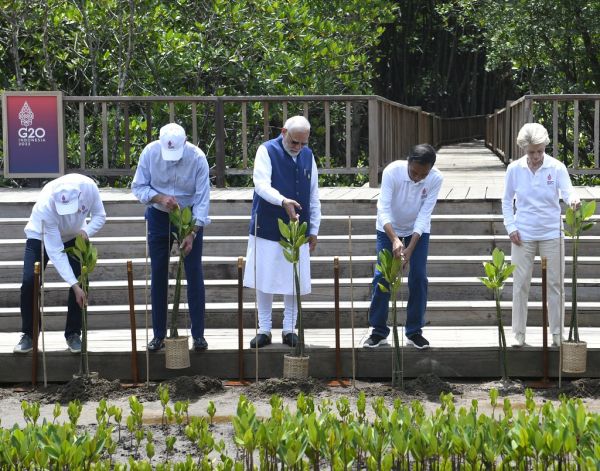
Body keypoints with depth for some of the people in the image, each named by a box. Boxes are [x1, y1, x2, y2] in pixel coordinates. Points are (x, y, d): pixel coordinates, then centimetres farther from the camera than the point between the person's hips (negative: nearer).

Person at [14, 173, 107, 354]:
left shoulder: (88, 186, -35)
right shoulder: (45, 205, -42)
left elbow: (100, 216, -13)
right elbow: (55, 251, -38)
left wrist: (86, 231, -35)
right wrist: (74, 285, -40)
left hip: (73, 236, 3)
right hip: (41, 236, -3)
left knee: (80, 280, -10)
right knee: (29, 282, -15)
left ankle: (73, 334, 4)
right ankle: (28, 334, 1)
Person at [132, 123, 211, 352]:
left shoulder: (197, 157, -21)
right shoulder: (150, 152, -17)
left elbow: (202, 199, -17)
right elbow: (138, 187, -8)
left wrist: (192, 234, -23)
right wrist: (160, 198, -27)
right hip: (159, 217, 2)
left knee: (194, 275, -4)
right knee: (158, 275, 4)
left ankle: (198, 334, 3)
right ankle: (159, 334, 12)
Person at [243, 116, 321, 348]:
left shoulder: (307, 155, 8)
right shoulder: (267, 151, -6)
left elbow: (313, 196, 13)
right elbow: (261, 184, -20)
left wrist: (314, 229, 10)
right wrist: (283, 201, -37)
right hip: (268, 230, -4)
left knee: (294, 281, 6)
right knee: (264, 281, 1)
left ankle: (290, 329, 16)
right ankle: (264, 329, 11)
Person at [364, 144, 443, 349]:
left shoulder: (436, 179, -26)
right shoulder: (392, 172, -31)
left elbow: (424, 215, -24)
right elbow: (383, 209, -33)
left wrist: (410, 248, -31)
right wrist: (394, 239, -47)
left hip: (418, 230, 1)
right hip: (389, 228, -1)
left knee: (418, 277, -5)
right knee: (381, 277, -5)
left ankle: (415, 331, 6)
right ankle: (379, 331, 4)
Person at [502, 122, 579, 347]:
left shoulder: (556, 167, -6)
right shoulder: (514, 169, -2)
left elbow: (567, 191, -16)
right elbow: (507, 201, 7)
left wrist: (573, 199, -40)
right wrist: (511, 227, -3)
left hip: (552, 234, 0)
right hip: (523, 236, 1)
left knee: (555, 284, 4)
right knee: (520, 284, 3)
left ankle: (557, 333, 13)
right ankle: (518, 333, 13)